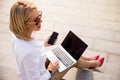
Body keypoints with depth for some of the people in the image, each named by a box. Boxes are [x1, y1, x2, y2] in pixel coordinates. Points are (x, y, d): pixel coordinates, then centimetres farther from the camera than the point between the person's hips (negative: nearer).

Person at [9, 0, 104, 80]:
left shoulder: (19, 35, -19)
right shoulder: (28, 53, -45)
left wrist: (43, 44, 2)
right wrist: (50, 71, -18)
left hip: (37, 66, 7)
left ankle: (89, 59, 46)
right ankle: (94, 63, 43)